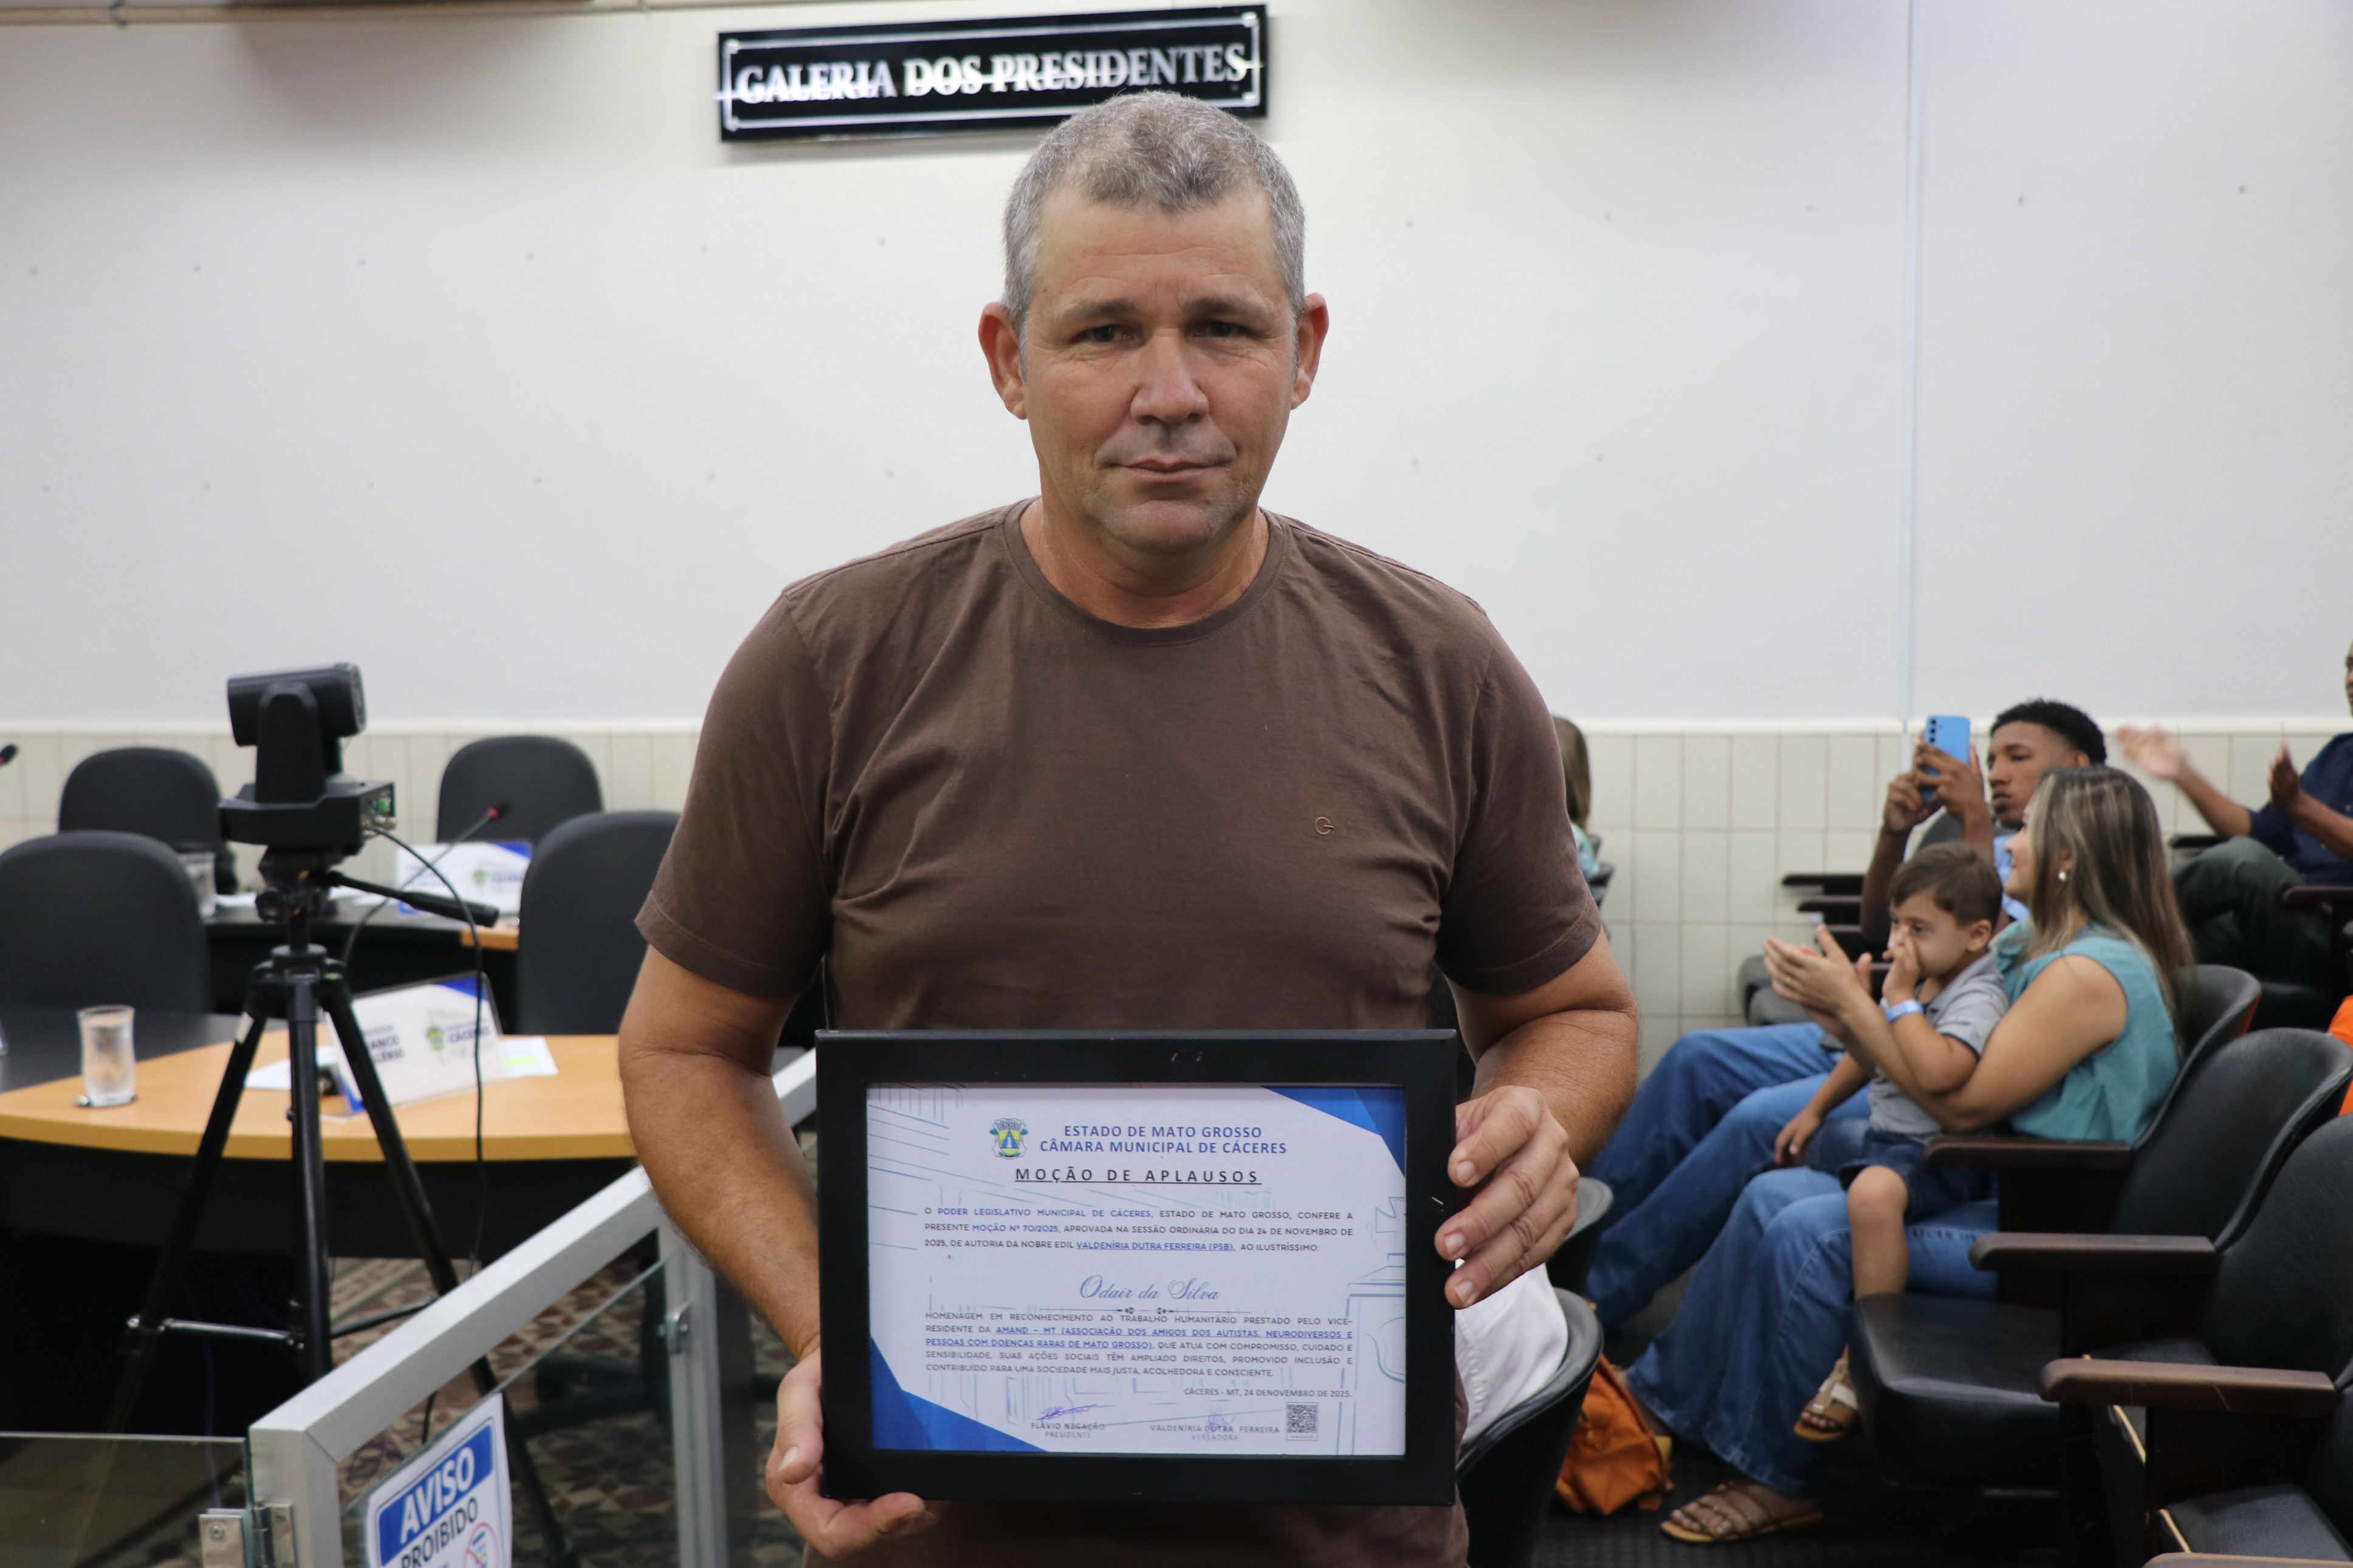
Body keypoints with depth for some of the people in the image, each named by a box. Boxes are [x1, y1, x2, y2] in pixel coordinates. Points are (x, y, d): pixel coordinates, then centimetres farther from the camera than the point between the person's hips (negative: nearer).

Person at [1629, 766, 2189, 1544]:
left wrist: (1854, 1002, -14)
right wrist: (1842, 1009, -5)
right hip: (2014, 1197, 10)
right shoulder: (2038, 947, 13)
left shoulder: (2088, 973, -19)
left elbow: (1962, 1101, -19)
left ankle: (1786, 1478, -8)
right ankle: (1664, 1401, 7)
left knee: (1809, 1234, -24)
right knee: (1772, 1197, -1)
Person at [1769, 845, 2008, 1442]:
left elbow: (1937, 1072, -39)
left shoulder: (1979, 999, -19)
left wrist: (1900, 1000, -28)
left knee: (1874, 1192, -39)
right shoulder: (1920, 982, 9)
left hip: (1938, 1156, -10)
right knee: (1788, 1161, 18)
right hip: (1883, 1136, 10)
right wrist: (1814, 1110, 23)